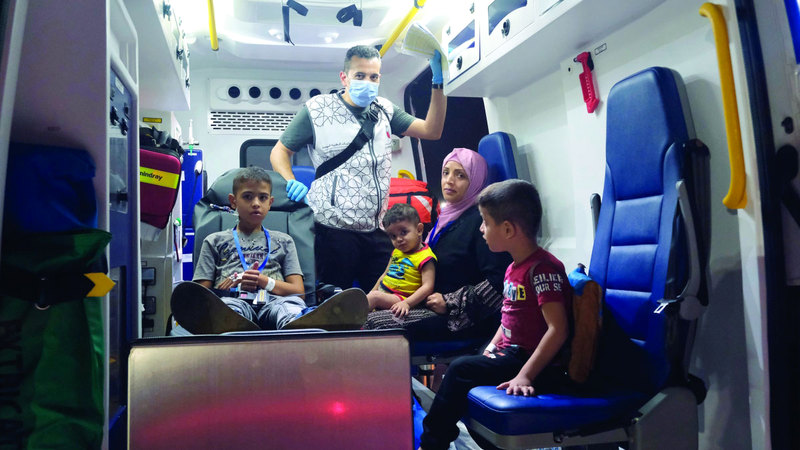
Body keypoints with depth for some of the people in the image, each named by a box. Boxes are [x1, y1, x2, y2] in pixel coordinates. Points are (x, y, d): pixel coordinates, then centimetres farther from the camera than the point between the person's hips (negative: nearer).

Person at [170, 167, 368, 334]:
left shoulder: (283, 241, 29)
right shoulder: (215, 241, 27)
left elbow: (297, 290, 17)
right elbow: (202, 291, 17)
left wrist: (264, 281, -1)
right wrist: (233, 282, -2)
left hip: (274, 300, 1)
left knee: (292, 305, -38)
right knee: (230, 306, -40)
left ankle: (296, 326, -73)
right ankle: (234, 326, -75)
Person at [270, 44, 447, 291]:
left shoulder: (384, 110, 12)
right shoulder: (317, 109, 0)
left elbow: (431, 130, 7)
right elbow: (280, 151, 7)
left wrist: (438, 82, -3)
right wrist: (291, 183, -13)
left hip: (377, 228, 4)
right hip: (334, 228, -4)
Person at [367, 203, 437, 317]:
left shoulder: (425, 257, -10)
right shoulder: (397, 252, 18)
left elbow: (427, 287, -18)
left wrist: (407, 303, -30)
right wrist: (372, 291, 18)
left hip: (400, 298, -10)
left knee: (375, 297, -31)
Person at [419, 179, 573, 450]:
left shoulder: (543, 268, -20)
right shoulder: (514, 267, 11)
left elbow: (557, 330, -26)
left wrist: (525, 375, -29)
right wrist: (490, 349, 9)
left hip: (537, 364, -10)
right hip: (511, 354, 10)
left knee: (461, 369, -16)